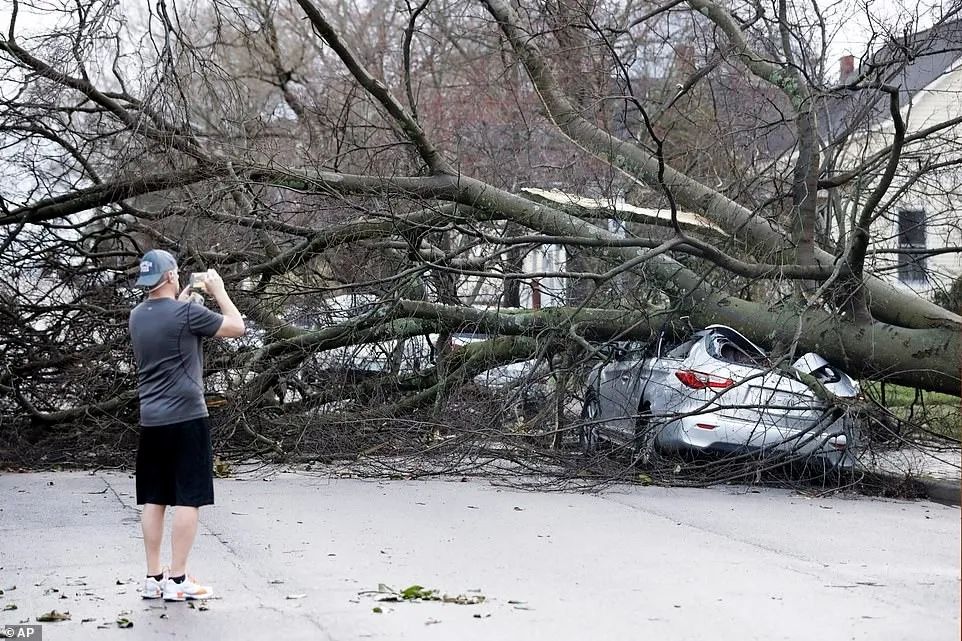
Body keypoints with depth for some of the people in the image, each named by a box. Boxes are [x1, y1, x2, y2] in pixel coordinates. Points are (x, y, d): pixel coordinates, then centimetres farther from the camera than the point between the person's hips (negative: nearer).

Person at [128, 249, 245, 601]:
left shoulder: (137, 316, 8)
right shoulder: (187, 313, -12)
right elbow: (237, 327, -1)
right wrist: (218, 290, 9)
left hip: (151, 422, 7)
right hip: (186, 418, -7)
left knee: (154, 499, 9)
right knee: (187, 499, -2)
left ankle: (153, 577, 11)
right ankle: (177, 579, -3)